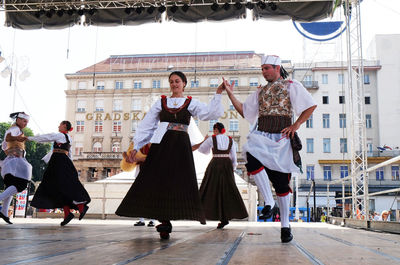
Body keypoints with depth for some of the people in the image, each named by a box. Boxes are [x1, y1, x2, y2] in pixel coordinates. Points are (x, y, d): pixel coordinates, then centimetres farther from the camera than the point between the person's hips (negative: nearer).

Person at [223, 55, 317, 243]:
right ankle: (268, 201, -22)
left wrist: (296, 125, -8)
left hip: (281, 137, -3)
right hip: (262, 135, 3)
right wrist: (230, 94, 14)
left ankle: (285, 225, 11)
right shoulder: (260, 91, 23)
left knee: (281, 181, -1)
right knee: (252, 156, -31)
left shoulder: (291, 85, 9)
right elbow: (244, 111, 22)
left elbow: (311, 105, 2)